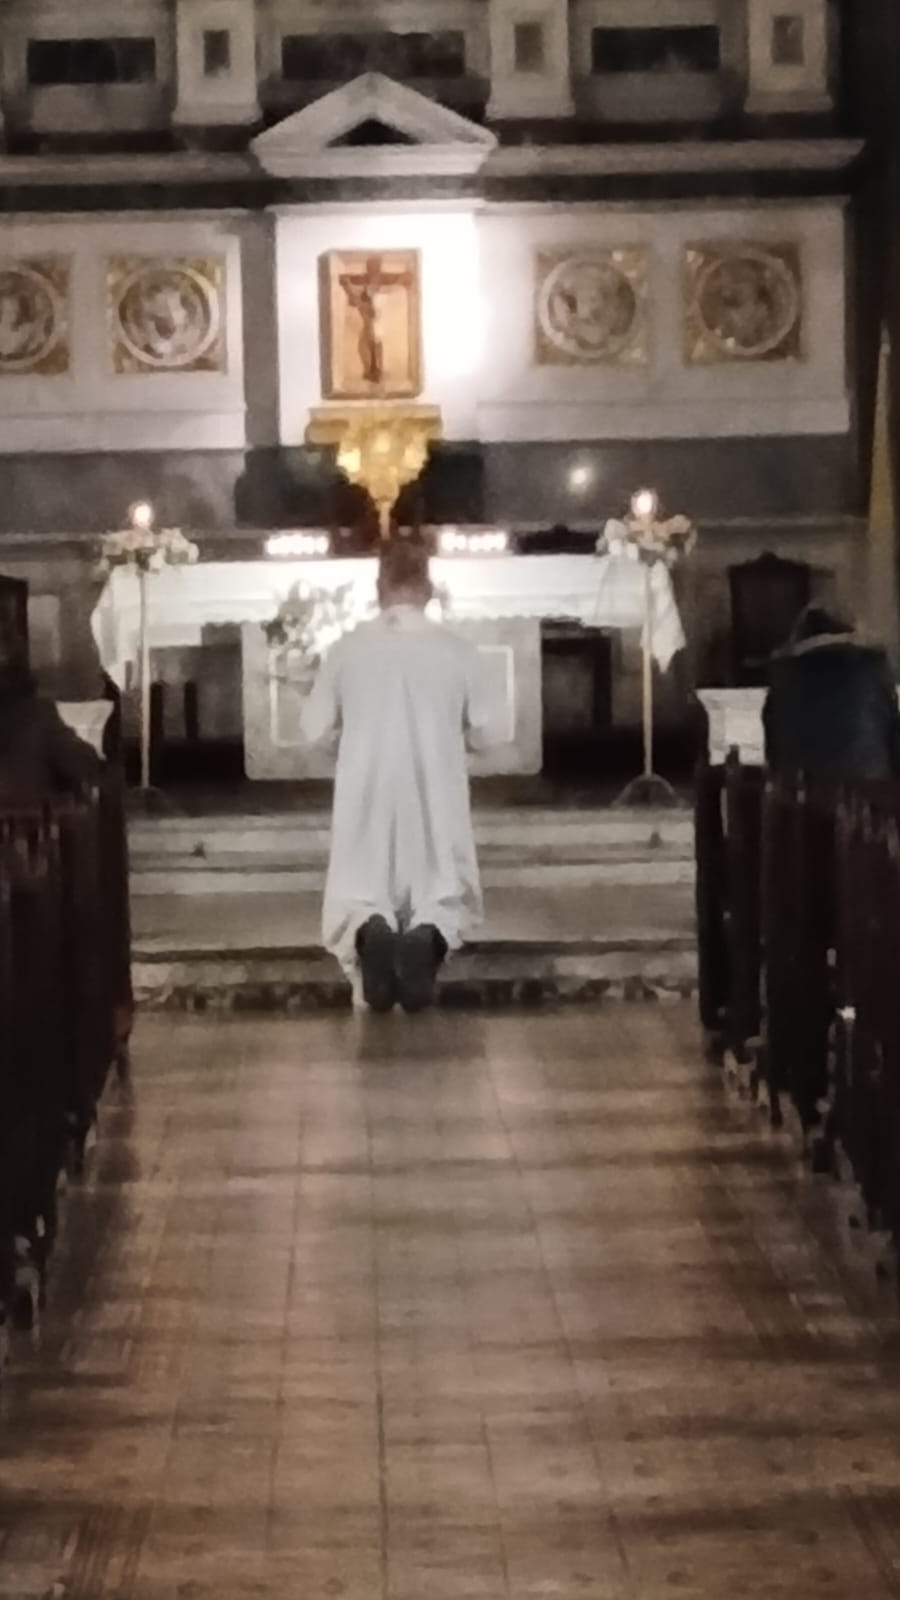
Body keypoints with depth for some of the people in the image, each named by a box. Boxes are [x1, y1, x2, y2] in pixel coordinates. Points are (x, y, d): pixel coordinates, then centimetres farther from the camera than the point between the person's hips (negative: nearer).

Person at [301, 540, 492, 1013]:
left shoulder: (349, 647, -4)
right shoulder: (456, 649, -4)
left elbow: (316, 731, 2)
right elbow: (480, 734, 5)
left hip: (367, 801, 0)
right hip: (435, 800, 0)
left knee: (355, 899, 13)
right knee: (447, 898, 16)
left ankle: (369, 930, -24)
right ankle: (429, 935, -21)